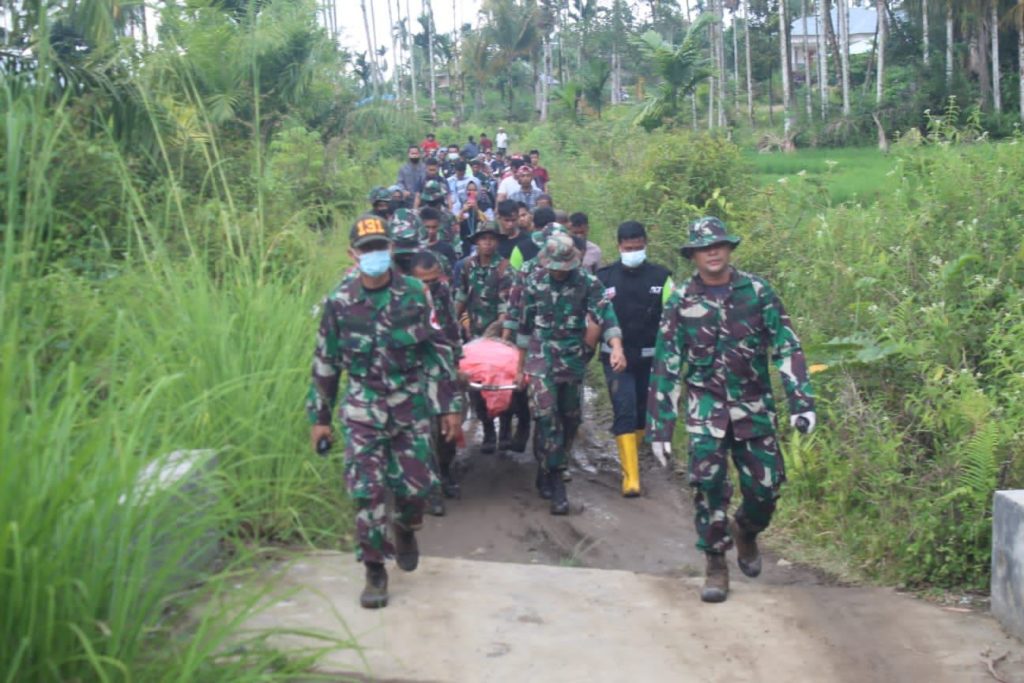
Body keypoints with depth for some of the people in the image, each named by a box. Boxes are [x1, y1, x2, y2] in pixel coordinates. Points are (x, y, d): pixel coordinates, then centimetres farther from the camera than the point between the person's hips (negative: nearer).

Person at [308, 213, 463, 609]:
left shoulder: (415, 294, -4)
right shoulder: (339, 302, -3)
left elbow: (439, 352, 0)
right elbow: (325, 363, 5)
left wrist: (450, 407, -2)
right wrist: (320, 418, 7)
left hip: (411, 406, 0)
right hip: (363, 409, 0)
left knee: (415, 484, 4)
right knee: (367, 491, -4)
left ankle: (405, 529, 39)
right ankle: (375, 572, 10)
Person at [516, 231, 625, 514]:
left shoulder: (587, 283, -5)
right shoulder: (534, 282, 0)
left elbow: (605, 314, -17)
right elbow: (524, 326, 8)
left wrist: (617, 348, -34)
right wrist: (520, 366, 11)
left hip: (573, 360, 1)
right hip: (541, 358, -1)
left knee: (570, 419, 9)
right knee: (546, 416, -15)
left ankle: (547, 470, 28)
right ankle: (555, 482, -12)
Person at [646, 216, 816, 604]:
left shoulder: (757, 291, -1)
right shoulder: (681, 301, -1)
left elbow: (787, 348, -1)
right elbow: (665, 367, 1)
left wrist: (802, 402, -10)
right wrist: (660, 427, -1)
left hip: (754, 406, 1)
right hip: (707, 406, -1)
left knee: (765, 488, 2)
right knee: (708, 484, -10)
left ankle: (745, 531, 36)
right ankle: (715, 565, 6)